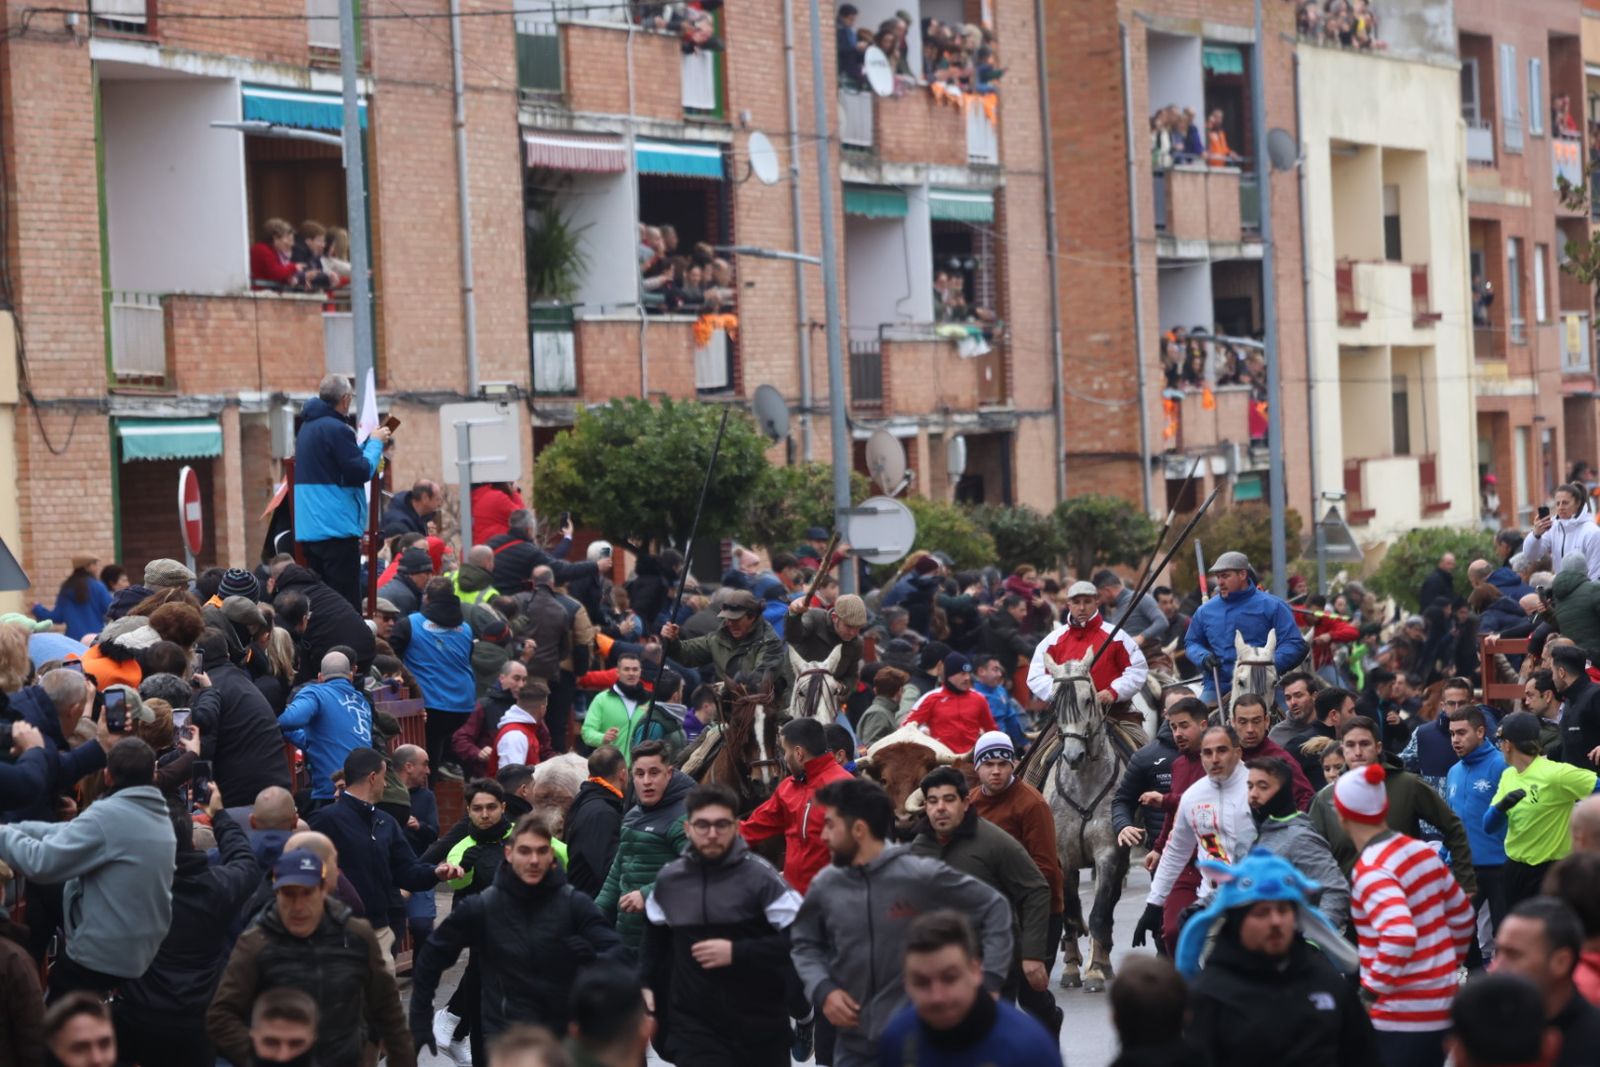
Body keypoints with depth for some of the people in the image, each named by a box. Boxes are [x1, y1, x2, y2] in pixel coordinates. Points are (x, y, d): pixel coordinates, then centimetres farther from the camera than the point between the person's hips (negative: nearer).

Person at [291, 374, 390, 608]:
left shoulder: (307, 426, 15)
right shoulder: (336, 429, -15)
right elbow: (362, 471, -17)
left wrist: (369, 442, 19)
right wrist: (375, 443, -2)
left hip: (309, 528, 9)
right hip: (336, 526, -9)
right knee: (346, 601, -8)